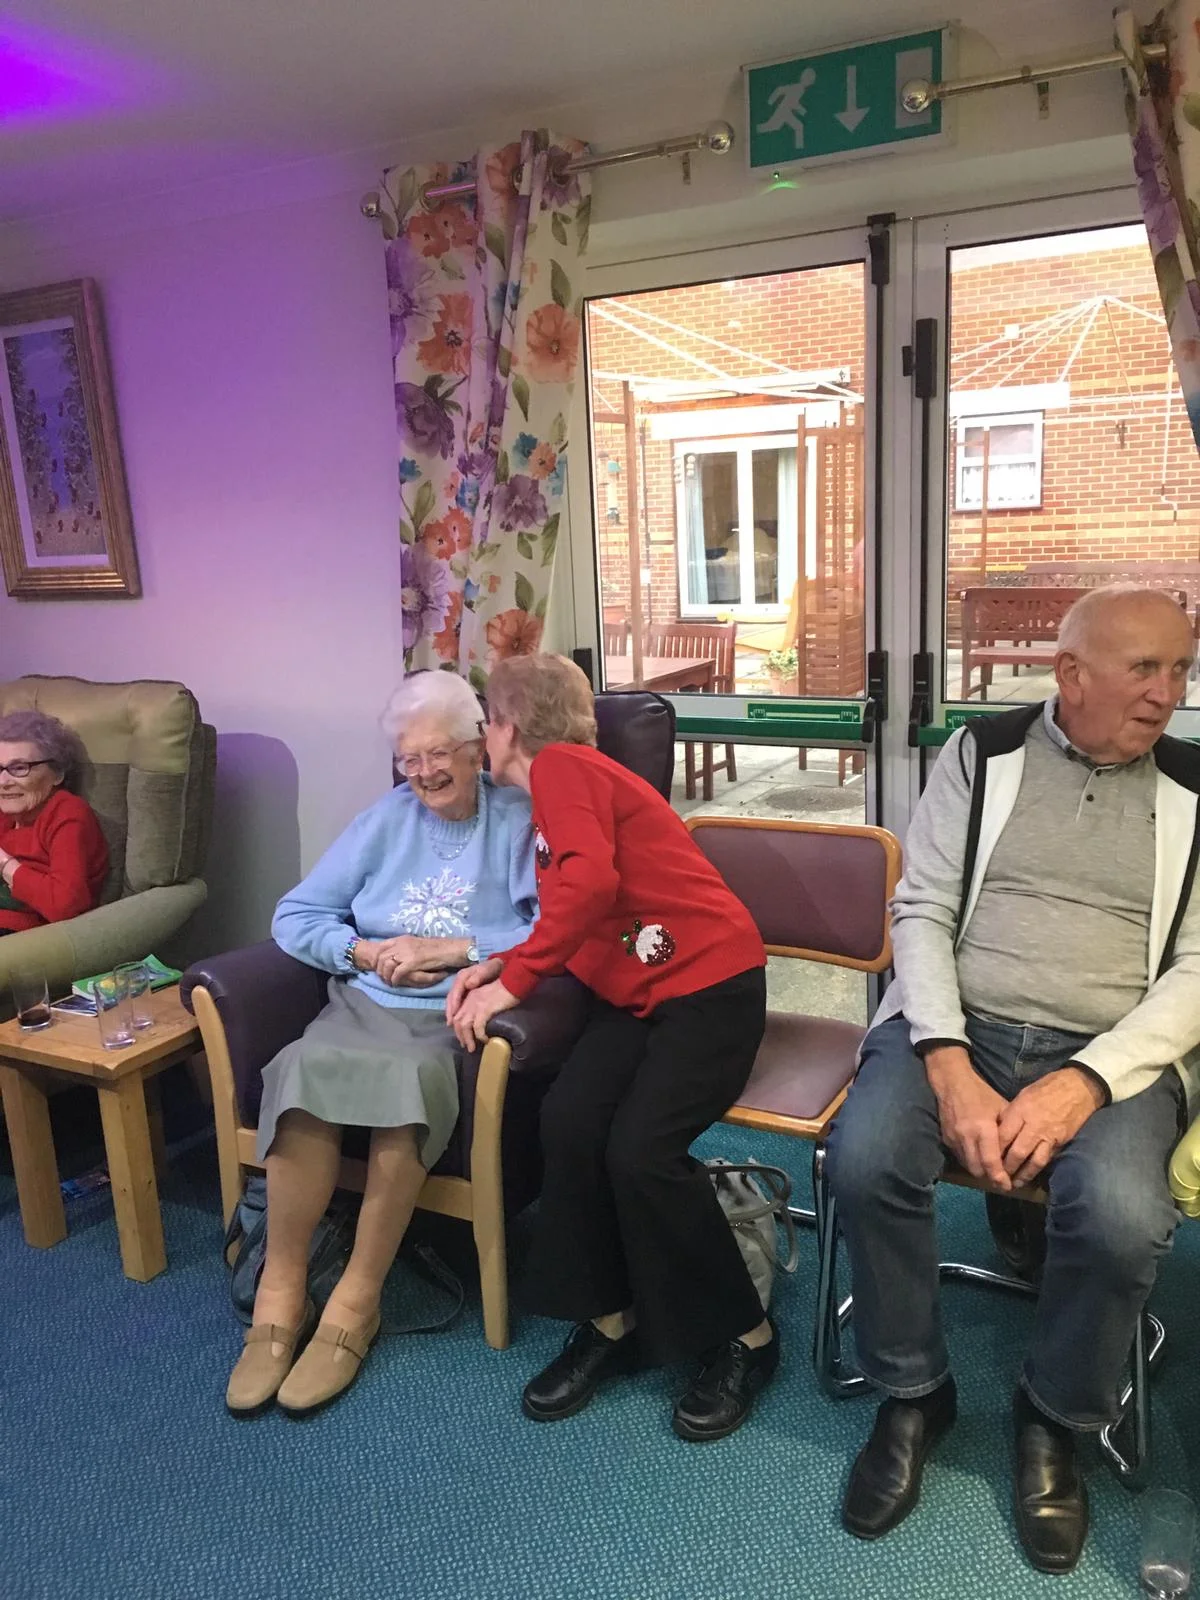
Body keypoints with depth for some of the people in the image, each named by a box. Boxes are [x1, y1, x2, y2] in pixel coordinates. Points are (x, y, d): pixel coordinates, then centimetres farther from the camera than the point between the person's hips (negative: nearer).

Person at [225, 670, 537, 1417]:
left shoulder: (520, 821, 2)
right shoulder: (385, 819, 13)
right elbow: (294, 916, 9)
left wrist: (450, 949, -15)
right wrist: (366, 951, -8)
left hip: (463, 1017, -3)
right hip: (366, 1003, 3)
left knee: (407, 1076, -35)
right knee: (308, 1069, -29)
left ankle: (354, 1305, -18)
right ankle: (280, 1298, -16)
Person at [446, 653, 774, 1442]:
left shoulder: (561, 766, -8)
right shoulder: (567, 785, 19)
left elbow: (591, 881, -26)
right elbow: (584, 926, 17)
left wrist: (516, 980, -18)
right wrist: (501, 963, 2)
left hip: (711, 982, -8)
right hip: (639, 992, 8)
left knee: (640, 1149, -22)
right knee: (569, 1120, -15)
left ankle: (745, 1339, 1)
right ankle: (611, 1320, 2)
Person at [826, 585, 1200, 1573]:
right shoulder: (984, 754, 6)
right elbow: (922, 911, 1)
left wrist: (1086, 1081, -17)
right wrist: (949, 1067, -14)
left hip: (1114, 1054, 0)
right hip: (956, 1025, 1)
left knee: (1121, 1217, -29)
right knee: (864, 1157, -27)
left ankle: (1054, 1422, 5)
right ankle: (913, 1395, 2)